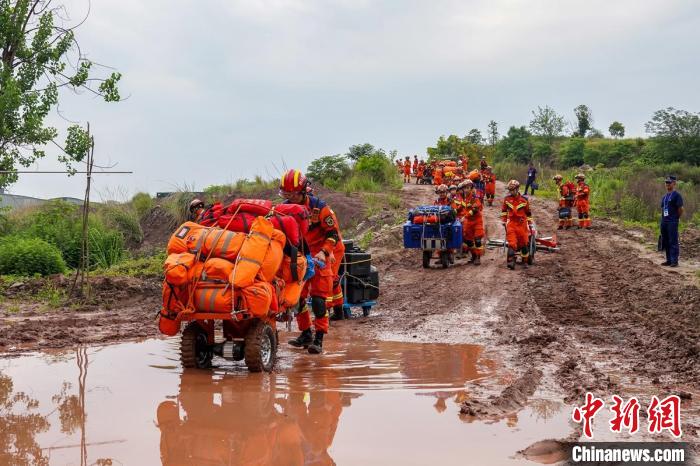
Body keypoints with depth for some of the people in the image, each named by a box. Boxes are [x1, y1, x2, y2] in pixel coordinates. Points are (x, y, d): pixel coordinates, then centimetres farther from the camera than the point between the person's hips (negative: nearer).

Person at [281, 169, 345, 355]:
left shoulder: (319, 208, -15)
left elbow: (334, 234, -11)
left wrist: (323, 252, -24)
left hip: (320, 256, -5)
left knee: (319, 297, -12)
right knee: (296, 295, 4)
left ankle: (319, 340, -10)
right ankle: (305, 334, 20)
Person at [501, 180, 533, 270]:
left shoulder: (524, 200, -1)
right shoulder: (507, 199, 3)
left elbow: (528, 213, 7)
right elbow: (504, 210, 17)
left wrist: (530, 224, 9)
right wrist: (503, 221, 13)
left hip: (522, 224, 0)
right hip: (511, 224, 0)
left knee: (524, 243, 6)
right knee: (512, 243, -12)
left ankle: (525, 261, 19)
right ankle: (511, 261, -17)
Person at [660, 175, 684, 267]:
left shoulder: (676, 195, -8)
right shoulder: (665, 196, 17)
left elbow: (681, 209, -10)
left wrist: (676, 218, 0)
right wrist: (663, 219, 13)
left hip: (672, 222, -8)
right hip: (664, 222, 9)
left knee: (673, 242, -8)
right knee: (666, 242, 12)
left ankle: (674, 261, -6)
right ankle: (669, 260, 19)